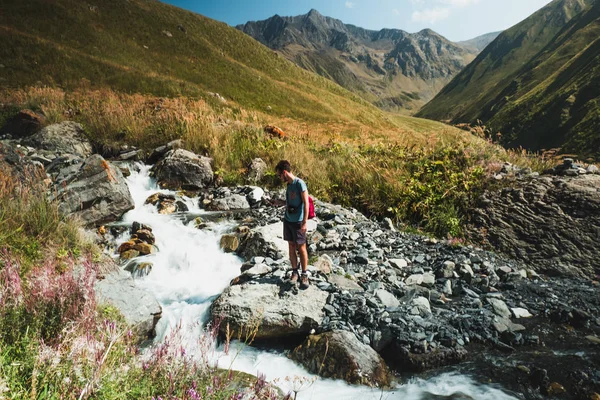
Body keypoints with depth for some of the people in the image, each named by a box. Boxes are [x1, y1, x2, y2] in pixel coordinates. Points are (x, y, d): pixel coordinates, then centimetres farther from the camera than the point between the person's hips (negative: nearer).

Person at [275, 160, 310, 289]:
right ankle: (294, 272, 20)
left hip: (298, 222, -7)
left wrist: (304, 222, -18)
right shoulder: (289, 184, 7)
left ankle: (304, 275, 10)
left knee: (301, 248, 1)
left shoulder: (300, 183, -15)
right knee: (291, 246, 10)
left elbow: (306, 203, -16)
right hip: (287, 220, 7)